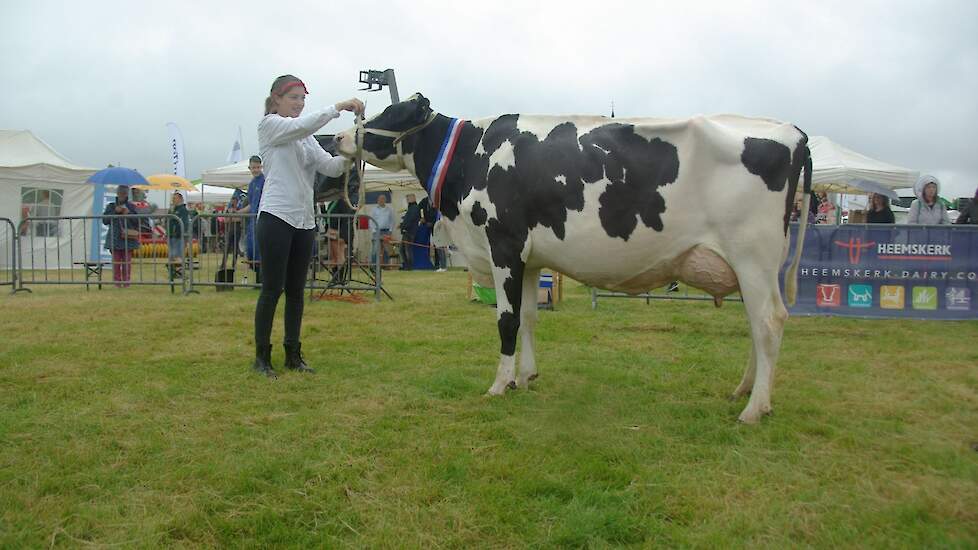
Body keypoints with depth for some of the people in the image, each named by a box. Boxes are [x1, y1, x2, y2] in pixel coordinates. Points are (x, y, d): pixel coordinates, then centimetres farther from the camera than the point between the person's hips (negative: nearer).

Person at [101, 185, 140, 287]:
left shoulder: (131, 206, 9)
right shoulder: (110, 206, 10)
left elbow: (137, 221, 4)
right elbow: (105, 221, 4)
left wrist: (128, 213, -10)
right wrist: (115, 212, -7)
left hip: (128, 238, 0)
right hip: (115, 238, 0)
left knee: (127, 261, 0)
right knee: (116, 261, -1)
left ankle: (126, 282, 7)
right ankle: (117, 282, 6)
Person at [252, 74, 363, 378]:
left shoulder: (305, 136, 18)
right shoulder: (269, 125, 0)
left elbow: (330, 166, 4)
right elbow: (302, 124, -20)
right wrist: (339, 107, -22)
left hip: (304, 221, 7)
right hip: (276, 217, -7)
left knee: (296, 291, 9)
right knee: (272, 290, -3)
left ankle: (293, 355, 17)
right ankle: (261, 356, 7)